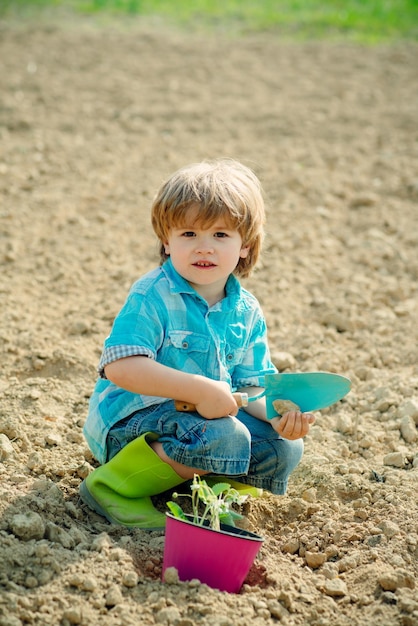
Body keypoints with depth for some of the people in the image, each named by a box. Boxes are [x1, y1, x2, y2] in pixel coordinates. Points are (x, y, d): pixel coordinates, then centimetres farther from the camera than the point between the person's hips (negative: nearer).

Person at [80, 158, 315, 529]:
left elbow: (251, 385, 4)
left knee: (284, 450, -5)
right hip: (132, 422, -7)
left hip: (207, 416, 7)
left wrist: (276, 412, -20)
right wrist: (198, 389, -34)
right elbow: (120, 366, -29)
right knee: (224, 436, -32)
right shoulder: (153, 296, -17)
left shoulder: (247, 311, 3)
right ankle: (116, 485, -16)